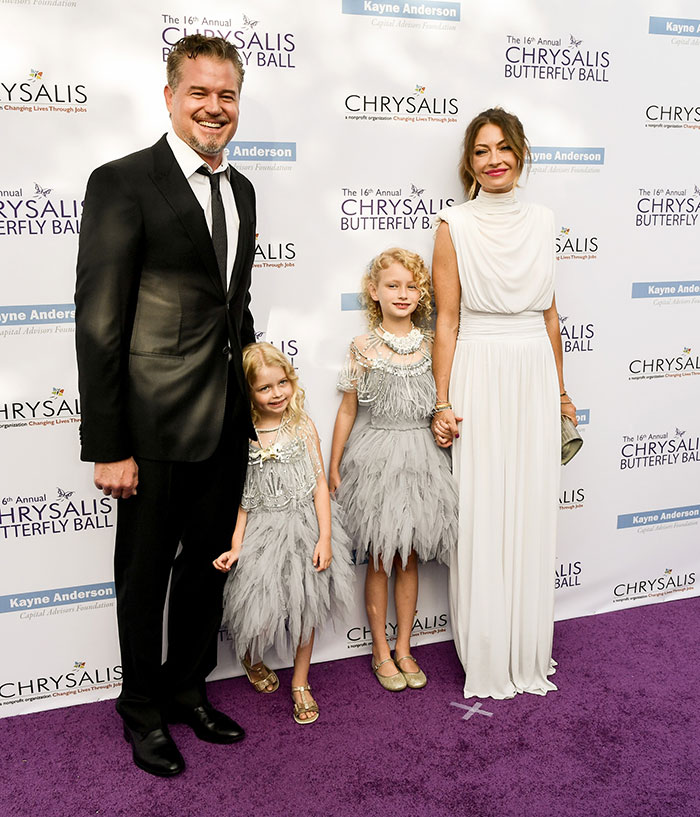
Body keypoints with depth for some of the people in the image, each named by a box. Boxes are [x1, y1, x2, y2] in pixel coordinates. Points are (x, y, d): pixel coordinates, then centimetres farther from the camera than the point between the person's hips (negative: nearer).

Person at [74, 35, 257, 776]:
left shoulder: (240, 190, 11)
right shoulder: (122, 183, -12)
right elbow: (98, 325, -15)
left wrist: (248, 402, 14)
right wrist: (106, 448, -17)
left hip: (227, 427, 7)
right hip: (156, 427, -7)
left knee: (207, 564, 19)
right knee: (146, 574, 11)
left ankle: (188, 688, 40)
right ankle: (143, 708, 33)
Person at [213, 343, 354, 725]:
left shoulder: (302, 427, -3)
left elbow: (320, 483, -3)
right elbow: (241, 498, 0)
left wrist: (324, 538, -9)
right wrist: (234, 546, -7)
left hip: (304, 527, 1)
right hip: (261, 533, -1)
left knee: (305, 605, 10)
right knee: (260, 613, -3)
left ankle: (300, 683, 31)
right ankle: (249, 655, 35)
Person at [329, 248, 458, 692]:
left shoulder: (430, 344, 2)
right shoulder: (364, 347, -5)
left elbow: (442, 399, 13)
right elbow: (348, 411, 0)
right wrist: (333, 468, 2)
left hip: (421, 455, 3)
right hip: (377, 455, -2)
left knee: (409, 559, 11)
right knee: (379, 560, 8)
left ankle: (404, 647, 27)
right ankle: (381, 651, 24)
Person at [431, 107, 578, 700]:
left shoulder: (541, 222, 9)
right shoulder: (455, 225, -3)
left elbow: (549, 312, 15)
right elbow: (447, 320, -5)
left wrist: (560, 386, 15)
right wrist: (443, 403, -10)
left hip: (535, 377, 4)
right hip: (479, 377, -4)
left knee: (532, 511, 9)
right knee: (481, 514, 1)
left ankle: (529, 652, 25)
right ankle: (487, 658, 16)